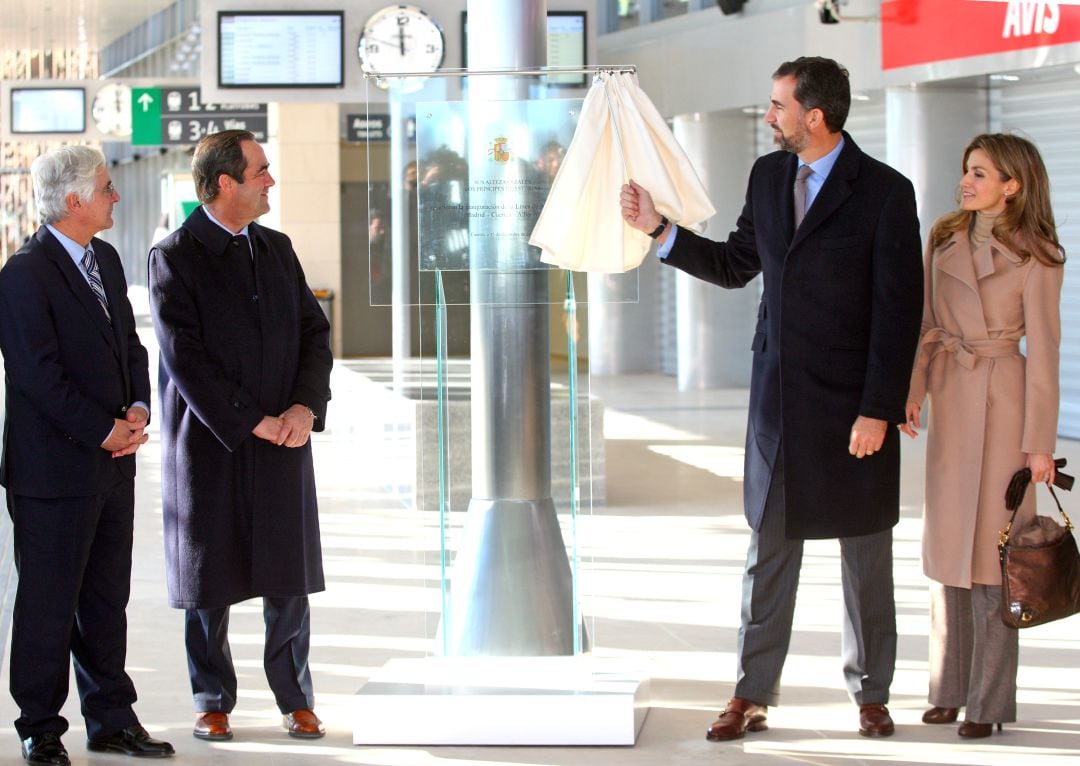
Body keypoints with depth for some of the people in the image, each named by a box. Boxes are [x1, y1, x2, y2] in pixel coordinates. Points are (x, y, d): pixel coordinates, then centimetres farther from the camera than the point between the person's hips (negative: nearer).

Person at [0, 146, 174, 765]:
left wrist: (139, 407, 0)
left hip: (113, 466, 8)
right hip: (54, 469, -8)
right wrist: (104, 430, -15)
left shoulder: (107, 259, 13)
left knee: (108, 599, 14)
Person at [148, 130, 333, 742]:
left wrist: (306, 405, -7)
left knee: (290, 580, 5)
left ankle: (297, 701, 15)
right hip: (210, 445, -4)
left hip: (284, 442, 4)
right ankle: (214, 703, 17)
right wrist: (251, 422, -14)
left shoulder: (277, 249, 11)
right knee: (210, 581, 5)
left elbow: (314, 330, 10)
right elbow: (184, 359, -13)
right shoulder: (175, 257, -8)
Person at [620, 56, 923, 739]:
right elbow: (736, 266, 16)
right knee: (769, 549, 8)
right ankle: (753, 697, 15)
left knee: (865, 556, 8)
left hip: (852, 402, -5)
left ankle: (872, 695, 20)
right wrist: (659, 229, 5)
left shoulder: (885, 191, -12)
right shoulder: (768, 175, 6)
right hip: (778, 397, 5)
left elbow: (900, 310, -13)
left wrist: (878, 411, -16)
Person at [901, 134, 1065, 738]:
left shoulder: (1035, 256, -7)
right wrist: (912, 392, 0)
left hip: (1002, 399, -6)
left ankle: (989, 700, 3)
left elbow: (1043, 351, -8)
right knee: (946, 544, 9)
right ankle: (950, 688, 17)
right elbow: (928, 326, 13)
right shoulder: (945, 239, 9)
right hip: (948, 397, 6)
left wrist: (1040, 441, -10)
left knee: (991, 547, -3)